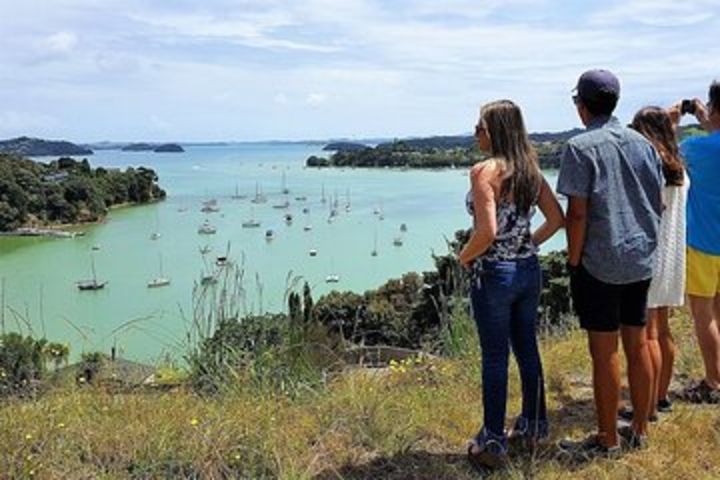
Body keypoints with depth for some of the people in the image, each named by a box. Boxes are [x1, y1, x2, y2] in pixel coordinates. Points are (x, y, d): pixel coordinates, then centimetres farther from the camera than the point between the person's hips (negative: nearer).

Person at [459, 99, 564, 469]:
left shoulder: (484, 171, -17)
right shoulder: (530, 169, 4)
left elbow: (487, 232, -25)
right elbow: (557, 218, 9)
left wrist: (464, 257, -8)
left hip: (494, 274, -7)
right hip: (529, 270, 7)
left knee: (495, 358, 3)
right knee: (527, 349, 18)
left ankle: (493, 442, 14)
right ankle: (534, 425, 33)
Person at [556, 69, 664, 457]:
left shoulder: (581, 147, -12)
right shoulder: (642, 143, 8)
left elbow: (577, 213, -15)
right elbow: (659, 204, 11)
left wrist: (573, 261, -7)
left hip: (599, 264, -6)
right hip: (641, 260, 7)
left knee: (604, 352, 2)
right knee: (637, 344, 13)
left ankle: (608, 439, 12)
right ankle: (639, 431, 24)